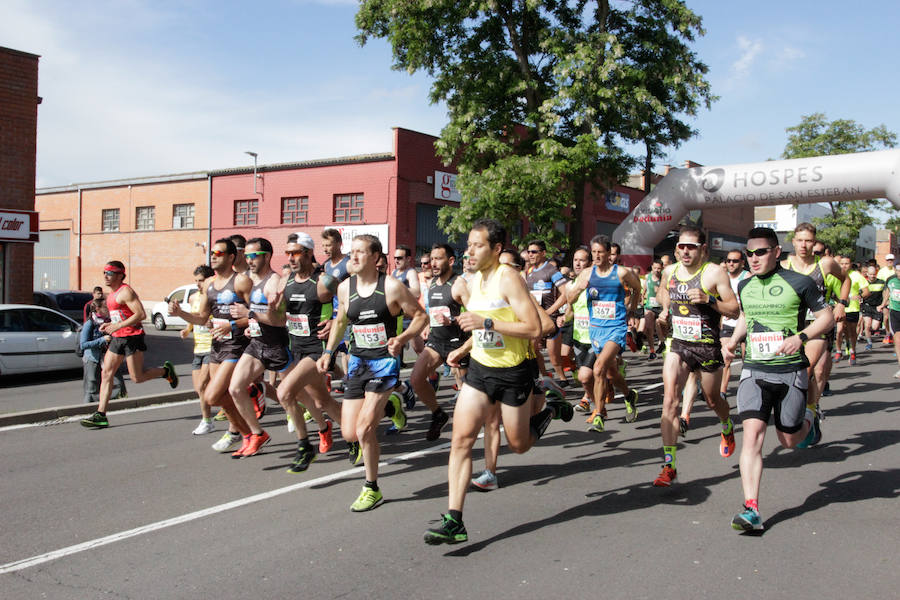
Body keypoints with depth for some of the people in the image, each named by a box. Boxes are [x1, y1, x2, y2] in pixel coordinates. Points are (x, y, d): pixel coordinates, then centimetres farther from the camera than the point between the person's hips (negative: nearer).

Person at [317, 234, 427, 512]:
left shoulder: (391, 287, -12)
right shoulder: (345, 287, 4)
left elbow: (420, 316, -4)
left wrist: (402, 339, -21)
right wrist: (328, 351, 10)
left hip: (385, 361, -5)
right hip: (357, 361, 6)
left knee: (364, 428, -15)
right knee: (349, 433, 3)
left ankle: (372, 489, 7)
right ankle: (389, 406, 33)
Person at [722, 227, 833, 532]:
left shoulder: (799, 283, -8)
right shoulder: (744, 286, 6)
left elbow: (827, 317, -1)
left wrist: (800, 337, -17)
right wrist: (734, 339, 7)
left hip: (790, 372, -2)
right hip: (754, 371, 2)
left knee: (789, 440, 11)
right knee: (752, 435, -13)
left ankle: (809, 421, 48)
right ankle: (751, 510, -14)